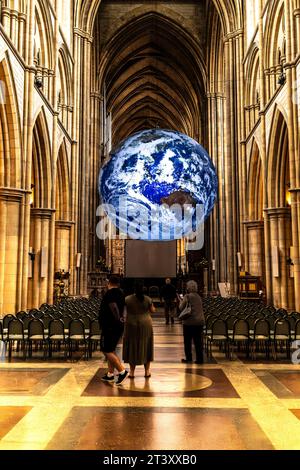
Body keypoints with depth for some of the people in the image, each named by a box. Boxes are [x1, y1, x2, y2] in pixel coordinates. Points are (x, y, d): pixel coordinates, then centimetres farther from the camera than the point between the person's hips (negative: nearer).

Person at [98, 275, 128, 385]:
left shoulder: (109, 293, -14)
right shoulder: (121, 294, 14)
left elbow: (113, 307, -25)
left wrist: (118, 320, -18)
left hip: (110, 326, -9)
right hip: (118, 327, 9)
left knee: (107, 350, -5)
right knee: (111, 350, 16)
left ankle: (122, 371, -11)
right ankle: (110, 374, 21)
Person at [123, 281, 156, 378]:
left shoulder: (128, 299, -8)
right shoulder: (148, 299, -7)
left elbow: (125, 310, 5)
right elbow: (152, 310, 3)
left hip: (132, 325, 0)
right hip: (145, 325, 1)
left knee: (132, 347, 9)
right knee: (145, 347, 11)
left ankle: (132, 372, 12)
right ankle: (147, 371, 16)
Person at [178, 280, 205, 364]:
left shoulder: (187, 296, -12)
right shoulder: (198, 297, 10)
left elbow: (181, 308, -9)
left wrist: (181, 301, 10)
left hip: (189, 322, -6)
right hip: (200, 321, 6)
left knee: (187, 341, 9)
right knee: (198, 341, 10)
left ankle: (189, 358, 15)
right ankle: (200, 359, 12)